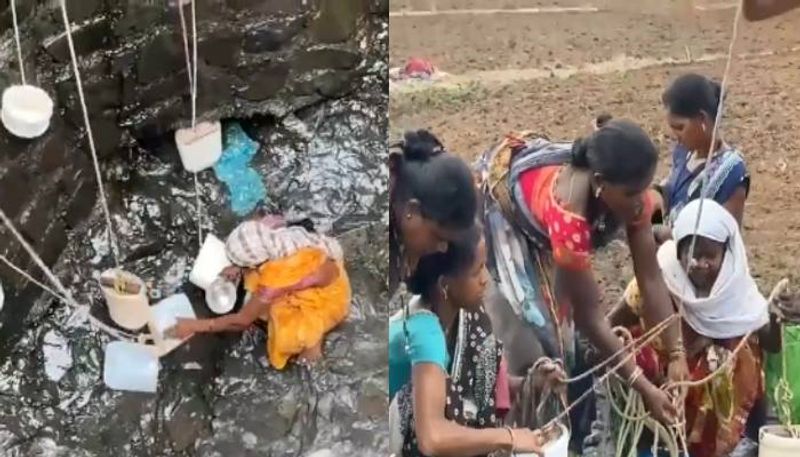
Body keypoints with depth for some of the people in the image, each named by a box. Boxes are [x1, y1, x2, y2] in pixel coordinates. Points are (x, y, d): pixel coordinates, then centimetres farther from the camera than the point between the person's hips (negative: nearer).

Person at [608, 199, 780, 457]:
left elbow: (772, 344, -13)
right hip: (660, 386, -2)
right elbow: (610, 326, -13)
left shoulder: (735, 288, -12)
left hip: (719, 394, 2)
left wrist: (778, 318, -34)